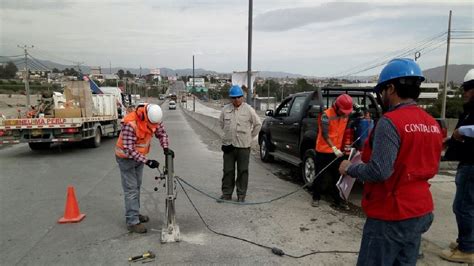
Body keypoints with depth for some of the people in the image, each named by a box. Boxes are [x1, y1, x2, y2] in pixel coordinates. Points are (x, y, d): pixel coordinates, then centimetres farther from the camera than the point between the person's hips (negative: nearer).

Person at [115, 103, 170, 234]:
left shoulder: (153, 118, -15)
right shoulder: (130, 123, -35)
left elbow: (161, 133, 1)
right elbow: (128, 149, -33)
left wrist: (165, 147, -15)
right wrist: (146, 161, -35)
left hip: (139, 155, 7)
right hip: (126, 157, -7)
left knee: (137, 186, 16)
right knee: (131, 189, -7)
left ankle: (134, 214, 31)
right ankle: (132, 222, -1)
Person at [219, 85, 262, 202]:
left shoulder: (248, 110, -4)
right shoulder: (225, 109, 3)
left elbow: (258, 124, 5)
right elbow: (221, 123, 20)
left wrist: (250, 137, 7)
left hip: (243, 146, -2)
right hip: (228, 145, 2)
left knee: (243, 171, 5)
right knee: (228, 171, 8)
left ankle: (241, 195, 17)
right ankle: (226, 193, 21)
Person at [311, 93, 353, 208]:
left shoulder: (346, 115, 2)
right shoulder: (326, 115, -19)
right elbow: (325, 135, -24)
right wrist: (334, 148, -33)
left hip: (336, 151, 5)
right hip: (323, 150, -5)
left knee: (336, 176, 10)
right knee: (320, 175, 5)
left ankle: (337, 199, 20)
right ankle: (316, 198, 19)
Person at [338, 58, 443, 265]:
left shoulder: (390, 122, -20)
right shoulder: (432, 123, 6)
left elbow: (379, 171, -26)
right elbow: (430, 167, 15)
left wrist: (349, 168, -8)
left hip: (390, 215, -8)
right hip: (420, 212, 8)